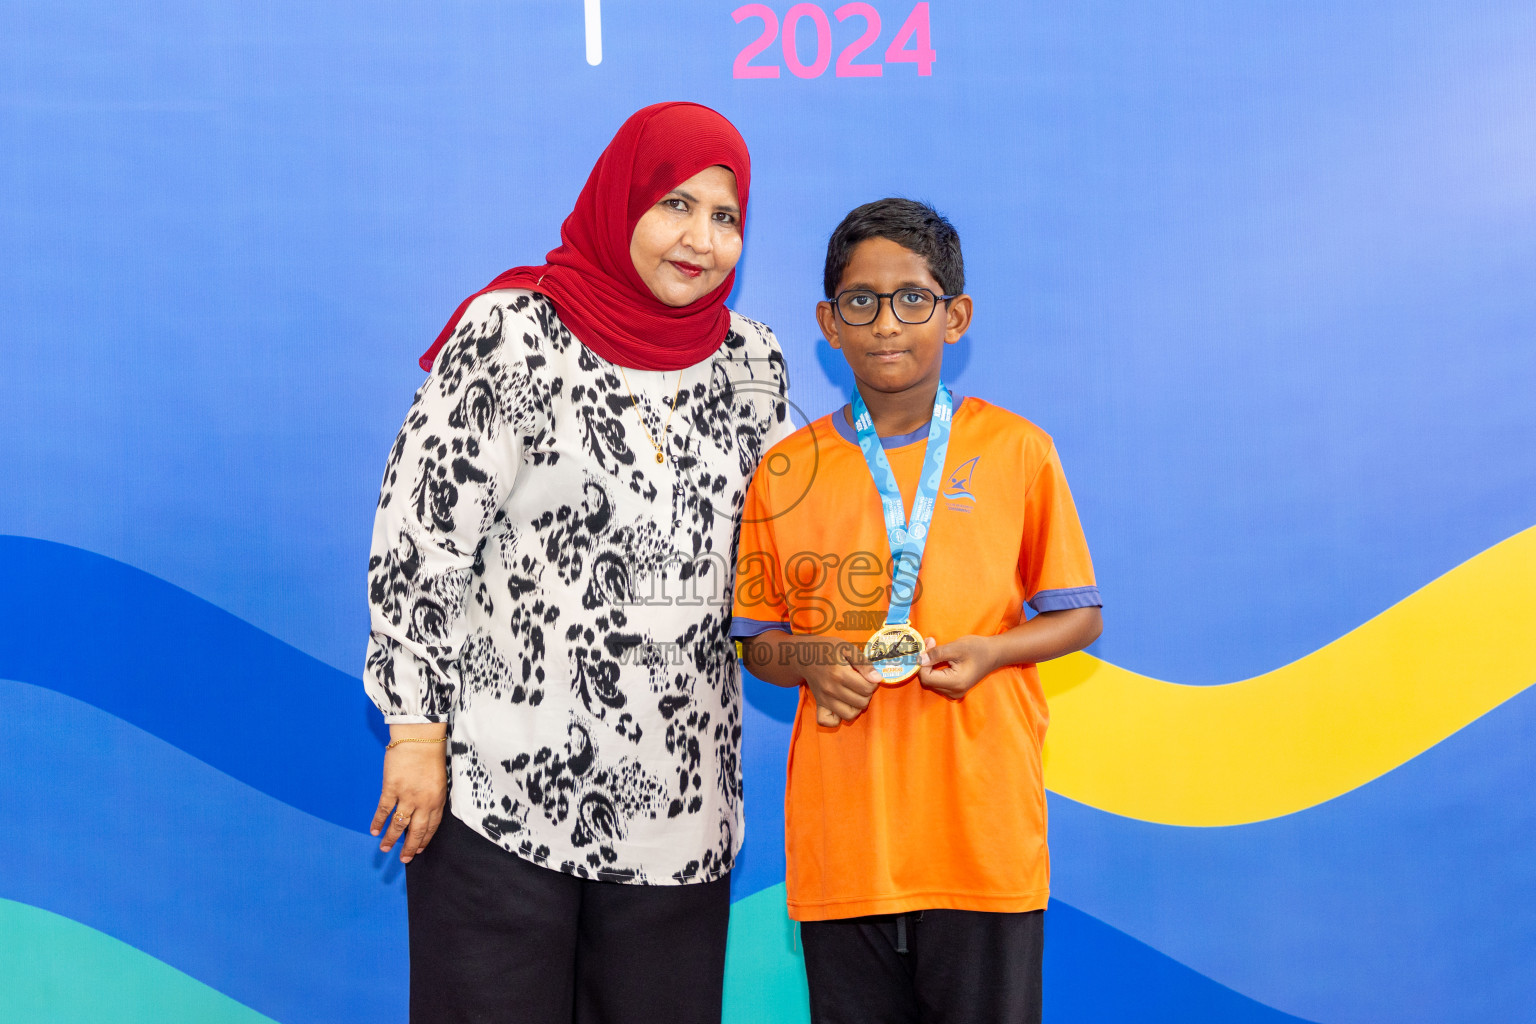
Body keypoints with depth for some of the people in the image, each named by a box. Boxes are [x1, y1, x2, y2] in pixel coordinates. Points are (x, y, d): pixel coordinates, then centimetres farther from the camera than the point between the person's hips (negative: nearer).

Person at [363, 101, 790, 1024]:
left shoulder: (752, 364, 8)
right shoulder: (511, 335, -7)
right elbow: (418, 540, -8)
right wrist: (417, 730, -10)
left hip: (677, 801, 5)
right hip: (501, 785, -4)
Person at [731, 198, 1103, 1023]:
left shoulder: (1015, 450, 2)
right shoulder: (788, 471, 5)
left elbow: (1078, 615, 8)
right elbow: (758, 641, 13)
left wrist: (989, 651, -10)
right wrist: (808, 659, -8)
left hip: (983, 828, -1)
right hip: (840, 838, 1)